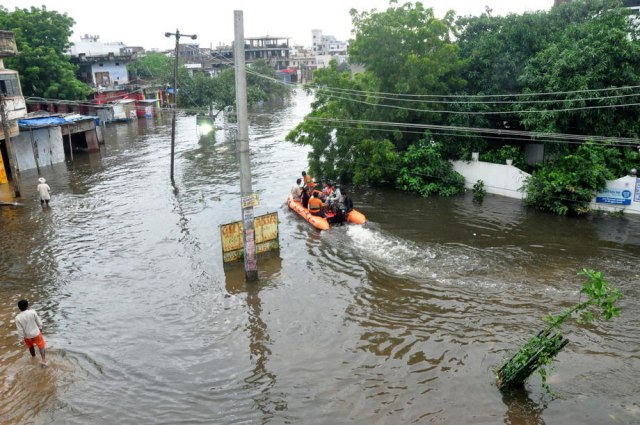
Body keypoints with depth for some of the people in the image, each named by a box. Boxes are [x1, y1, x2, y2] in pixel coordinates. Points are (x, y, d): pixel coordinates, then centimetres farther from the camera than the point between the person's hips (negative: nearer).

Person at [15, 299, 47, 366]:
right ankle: (44, 360, 3)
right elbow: (38, 322, -9)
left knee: (30, 346, 28)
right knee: (41, 346, 13)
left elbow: (20, 330, -14)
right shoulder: (32, 312, -21)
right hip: (36, 333, -1)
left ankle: (33, 356, 53)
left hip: (27, 336, 1)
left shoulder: (18, 318, -20)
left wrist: (21, 339, -2)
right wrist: (40, 328, 10)